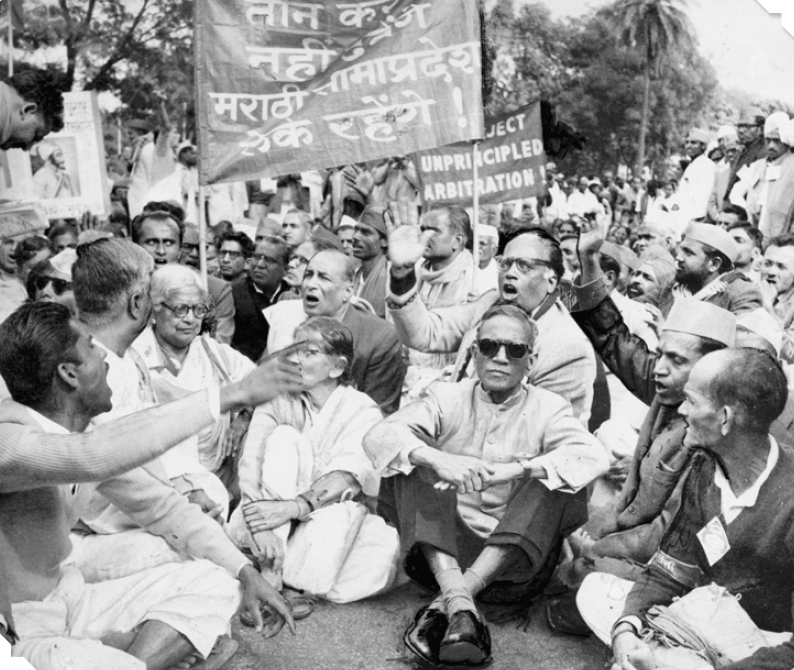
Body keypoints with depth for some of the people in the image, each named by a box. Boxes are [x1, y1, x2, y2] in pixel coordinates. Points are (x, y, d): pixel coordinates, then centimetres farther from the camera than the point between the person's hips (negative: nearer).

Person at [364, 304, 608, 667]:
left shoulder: (548, 408, 3)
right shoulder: (447, 397, 5)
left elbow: (592, 456, -17)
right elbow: (378, 436, -11)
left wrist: (516, 469, -31)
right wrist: (436, 458, -31)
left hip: (515, 556, -1)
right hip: (443, 551, 1)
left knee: (554, 479, -22)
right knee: (411, 460, -17)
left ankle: (451, 597, -29)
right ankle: (459, 605, -35)